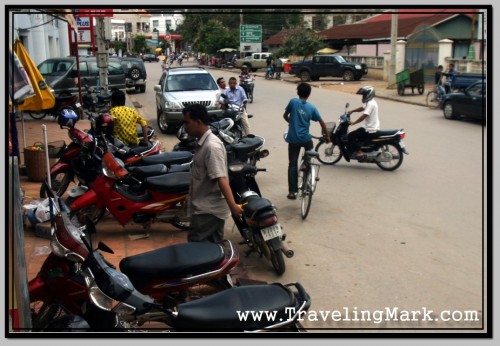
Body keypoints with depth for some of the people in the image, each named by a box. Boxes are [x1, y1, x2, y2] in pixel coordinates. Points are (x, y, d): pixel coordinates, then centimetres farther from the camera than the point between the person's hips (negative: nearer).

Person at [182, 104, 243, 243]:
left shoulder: (212, 146, -22)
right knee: (214, 244, 15)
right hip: (210, 206, 10)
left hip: (209, 208, -10)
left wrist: (232, 205, -35)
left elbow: (221, 179, -30)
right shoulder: (202, 143, 9)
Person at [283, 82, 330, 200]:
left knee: (292, 164, 6)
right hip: (306, 139, 1)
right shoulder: (312, 107, -1)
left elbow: (285, 115, 8)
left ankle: (292, 191, 3)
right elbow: (322, 122, 2)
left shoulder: (293, 102, -4)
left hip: (293, 139, -1)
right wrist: (327, 136, 14)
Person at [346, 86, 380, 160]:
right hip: (373, 128, 11)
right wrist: (352, 111, 18)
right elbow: (362, 108, 27)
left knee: (351, 136, -12)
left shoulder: (370, 104, -19)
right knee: (356, 134, 24)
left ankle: (359, 152, -11)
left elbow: (364, 116, -27)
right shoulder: (371, 102, 13)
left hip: (370, 130, -11)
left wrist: (353, 122, -24)